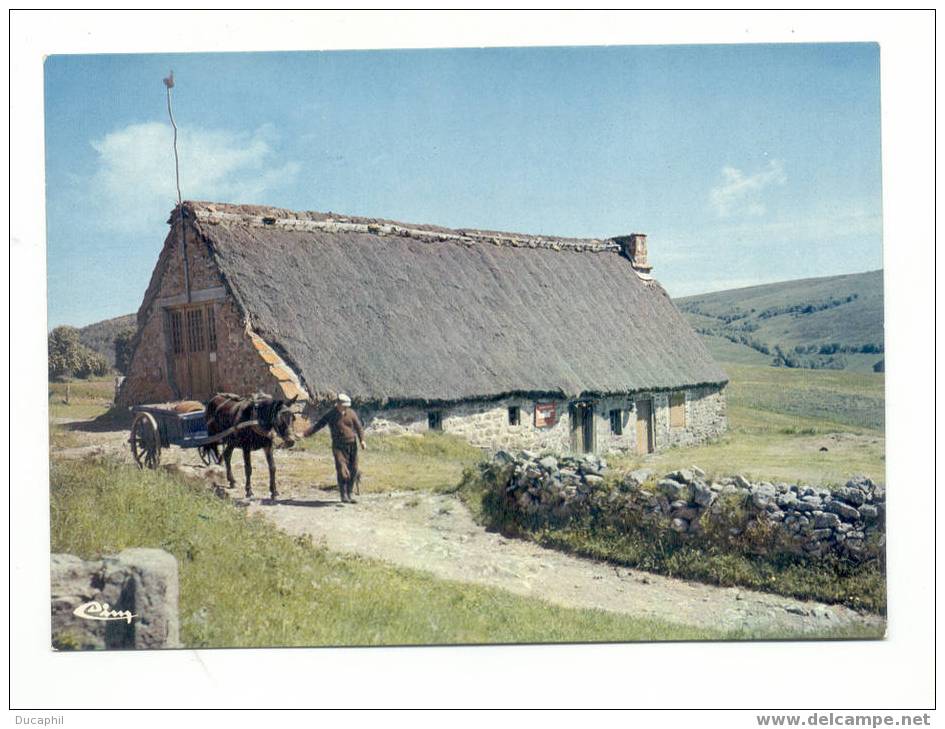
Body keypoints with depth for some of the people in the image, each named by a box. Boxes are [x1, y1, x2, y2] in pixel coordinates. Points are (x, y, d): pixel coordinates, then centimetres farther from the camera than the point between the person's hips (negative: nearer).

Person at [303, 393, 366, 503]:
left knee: (353, 471, 4)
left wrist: (362, 440, -17)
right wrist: (304, 434, -12)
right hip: (338, 446, -3)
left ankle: (348, 495, 16)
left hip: (352, 445, 3)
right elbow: (317, 425, -3)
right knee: (342, 470, -15)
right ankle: (343, 496, -13)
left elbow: (359, 427, -2)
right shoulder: (330, 415, -2)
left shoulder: (351, 413, 3)